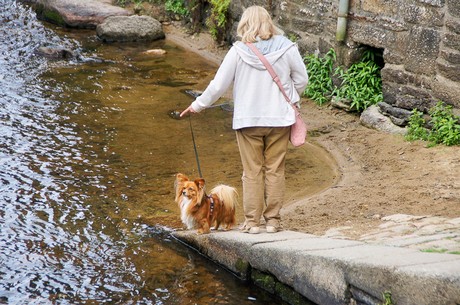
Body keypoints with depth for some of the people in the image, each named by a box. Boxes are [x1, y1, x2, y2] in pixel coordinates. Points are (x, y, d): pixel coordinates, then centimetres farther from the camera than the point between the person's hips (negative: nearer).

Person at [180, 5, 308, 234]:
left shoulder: (238, 51, -9)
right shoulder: (286, 48, -5)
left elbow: (219, 84, -4)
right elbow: (301, 80, 4)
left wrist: (198, 105, 9)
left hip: (247, 120, -1)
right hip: (279, 119, 1)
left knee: (252, 172, 7)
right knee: (275, 170, 9)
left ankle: (252, 221, 11)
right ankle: (273, 220, 13)